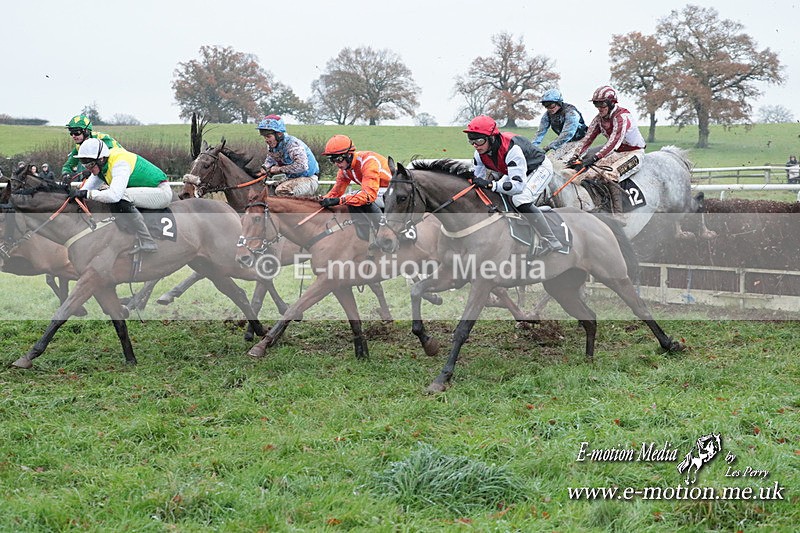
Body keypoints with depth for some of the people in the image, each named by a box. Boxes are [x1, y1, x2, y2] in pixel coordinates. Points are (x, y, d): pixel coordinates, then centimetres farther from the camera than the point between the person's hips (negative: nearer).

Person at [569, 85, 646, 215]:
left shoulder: (622, 117, -25)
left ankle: (618, 214, -34)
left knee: (610, 174, -31)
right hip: (615, 151, 9)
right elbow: (588, 138, -4)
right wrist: (576, 155, -20)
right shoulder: (599, 118, 1)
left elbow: (614, 141, -37)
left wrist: (595, 157, -47)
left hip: (633, 152, -9)